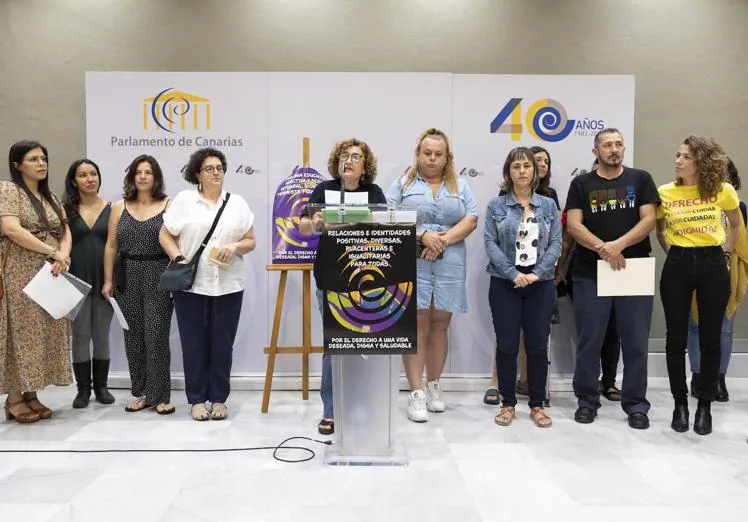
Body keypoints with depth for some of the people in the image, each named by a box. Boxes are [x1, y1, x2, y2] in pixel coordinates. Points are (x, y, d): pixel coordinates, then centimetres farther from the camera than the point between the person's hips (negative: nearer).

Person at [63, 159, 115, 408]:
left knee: (102, 334, 8)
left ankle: (101, 386, 19)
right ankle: (83, 388, 15)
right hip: (77, 280, 0)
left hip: (103, 280, 1)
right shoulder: (66, 209, 3)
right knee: (80, 335, 5)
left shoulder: (110, 208, 4)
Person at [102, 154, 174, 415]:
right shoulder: (119, 208, 10)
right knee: (133, 336, 7)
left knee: (157, 337, -4)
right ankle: (141, 393, 18)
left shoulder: (169, 206, 0)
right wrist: (108, 280, 5)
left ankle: (160, 395, 5)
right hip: (128, 277, 4)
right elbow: (111, 246, 10)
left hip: (159, 276, -3)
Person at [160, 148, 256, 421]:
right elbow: (165, 235, 5)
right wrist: (179, 259, -10)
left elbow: (251, 241, 8)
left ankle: (219, 399, 18)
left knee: (222, 343, 6)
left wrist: (235, 247, -12)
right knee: (194, 343, 5)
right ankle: (197, 400, 17)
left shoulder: (238, 203, 8)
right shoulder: (184, 200, 4)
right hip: (190, 284, -1)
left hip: (228, 285, 1)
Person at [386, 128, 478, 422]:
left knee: (439, 326, 8)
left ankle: (434, 386, 21)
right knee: (416, 327, -4)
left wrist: (443, 240, -11)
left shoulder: (460, 187, 14)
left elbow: (471, 221, 4)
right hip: (412, 263, -2)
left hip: (450, 264, 2)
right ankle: (416, 393, 0)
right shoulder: (403, 184, 8)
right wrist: (422, 235, -16)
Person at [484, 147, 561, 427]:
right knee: (506, 346, 3)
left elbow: (556, 244, 1)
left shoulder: (549, 205, 8)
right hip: (504, 284, -1)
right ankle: (508, 404, 17)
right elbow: (490, 243, -5)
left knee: (538, 346, 5)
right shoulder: (496, 206, 3)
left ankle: (537, 405, 19)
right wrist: (513, 274, -17)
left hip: (541, 285, 1)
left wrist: (537, 273, -14)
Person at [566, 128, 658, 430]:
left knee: (635, 341, 5)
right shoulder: (581, 184, 7)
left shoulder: (640, 179, 8)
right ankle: (587, 400, 18)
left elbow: (649, 219, -2)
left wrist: (619, 244, -17)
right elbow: (573, 225, -4)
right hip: (590, 272, 0)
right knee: (589, 341, 5)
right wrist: (603, 249, -18)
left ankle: (636, 404, 17)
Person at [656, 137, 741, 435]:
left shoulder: (722, 191, -2)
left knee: (710, 338, 4)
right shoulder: (664, 193, 0)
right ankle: (680, 403, 17)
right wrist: (673, 253, 6)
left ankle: (705, 405, 17)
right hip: (677, 266, 1)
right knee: (676, 338, 3)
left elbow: (736, 224, 15)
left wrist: (725, 252, 9)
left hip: (712, 265, 0)